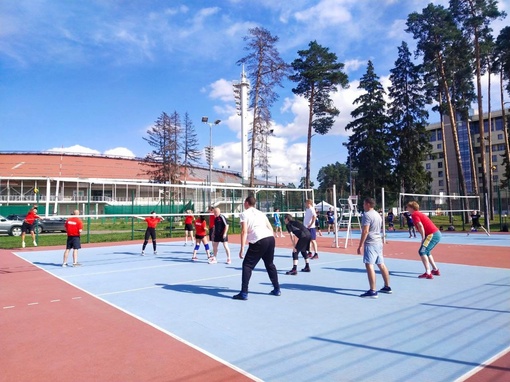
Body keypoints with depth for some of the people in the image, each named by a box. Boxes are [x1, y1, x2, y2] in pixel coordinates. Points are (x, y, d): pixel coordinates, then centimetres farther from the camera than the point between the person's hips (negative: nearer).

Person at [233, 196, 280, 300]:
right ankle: (277, 289, 28)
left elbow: (244, 231, -6)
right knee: (270, 264, 23)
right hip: (271, 238, 7)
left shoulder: (244, 214, 5)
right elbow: (270, 228, 20)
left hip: (259, 241, -6)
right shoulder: (260, 213, 23)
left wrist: (242, 249, -8)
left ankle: (244, 293, -2)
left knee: (247, 265, 3)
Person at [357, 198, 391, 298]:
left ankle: (372, 292, -14)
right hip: (379, 242, 10)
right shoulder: (377, 214, 17)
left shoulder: (367, 215, -12)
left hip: (370, 243, -10)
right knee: (381, 265, 16)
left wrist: (360, 246, -16)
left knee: (369, 265, -11)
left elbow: (365, 231, -18)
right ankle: (387, 287, 26)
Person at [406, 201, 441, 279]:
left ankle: (428, 273, -19)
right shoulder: (419, 214, 22)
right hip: (437, 233, 10)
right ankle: (435, 270, 30)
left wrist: (423, 238, -14)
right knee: (426, 252, 23)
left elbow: (420, 226, -18)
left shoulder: (414, 214, -6)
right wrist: (424, 238, 14)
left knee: (422, 251, -12)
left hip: (432, 234, -10)